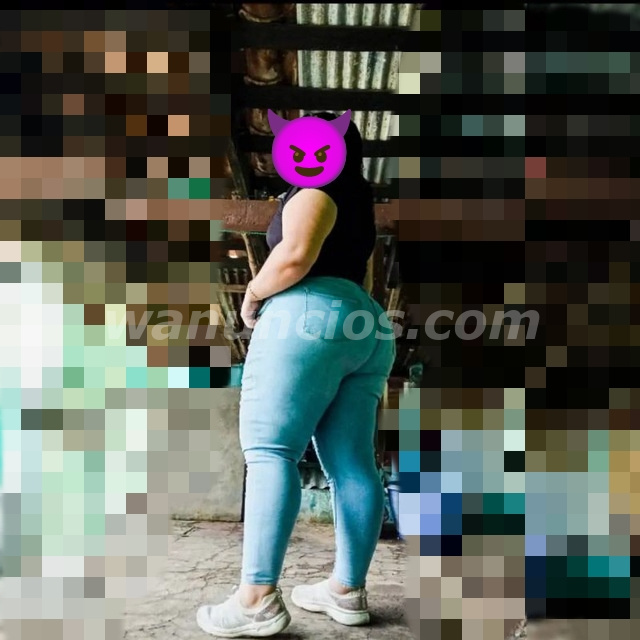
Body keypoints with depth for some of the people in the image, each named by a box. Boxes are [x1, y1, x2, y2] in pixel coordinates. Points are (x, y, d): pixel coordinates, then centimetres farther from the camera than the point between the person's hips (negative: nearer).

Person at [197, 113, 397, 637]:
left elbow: (296, 255, -16)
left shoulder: (316, 190, 1)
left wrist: (252, 297, -3)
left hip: (311, 317, -10)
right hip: (367, 328, 10)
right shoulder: (358, 205, 29)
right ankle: (349, 590, 6)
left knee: (269, 448, -12)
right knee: (352, 464, 3)